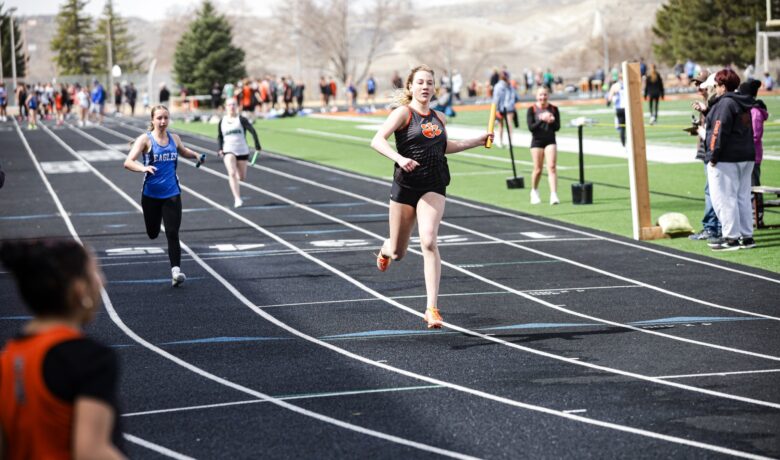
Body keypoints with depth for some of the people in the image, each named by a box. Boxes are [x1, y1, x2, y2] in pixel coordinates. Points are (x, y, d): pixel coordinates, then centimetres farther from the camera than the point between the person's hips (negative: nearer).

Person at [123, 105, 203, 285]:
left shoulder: (174, 138, 4)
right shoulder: (145, 139, -9)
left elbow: (184, 152, 27)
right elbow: (128, 162, -19)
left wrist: (196, 155, 6)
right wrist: (143, 168, -38)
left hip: (172, 194, 1)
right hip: (151, 195, -1)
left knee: (173, 234, -10)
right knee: (153, 233, 14)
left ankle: (176, 270, -13)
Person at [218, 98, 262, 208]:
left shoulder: (242, 120, -3)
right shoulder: (222, 122, 6)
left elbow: (253, 131, -9)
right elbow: (219, 136, 18)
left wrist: (257, 145, -18)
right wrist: (220, 149, 6)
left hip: (242, 151, 0)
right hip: (228, 151, 0)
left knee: (241, 177, 7)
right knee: (232, 173, -21)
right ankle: (237, 199, -22)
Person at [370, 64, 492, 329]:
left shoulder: (439, 118, 12)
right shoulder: (403, 113, -5)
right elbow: (377, 141, -18)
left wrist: (477, 141, 26)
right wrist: (399, 158, -34)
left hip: (433, 188, 3)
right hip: (405, 186, -2)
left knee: (429, 241, -20)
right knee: (398, 253, 9)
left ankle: (432, 308, -21)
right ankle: (385, 250, 50)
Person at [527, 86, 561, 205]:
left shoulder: (553, 109, 2)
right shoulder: (532, 110, -3)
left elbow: (557, 127, -1)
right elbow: (531, 127, -11)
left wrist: (551, 121, -21)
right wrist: (542, 120, -24)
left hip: (550, 141, 1)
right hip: (537, 141, -1)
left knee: (552, 167, -11)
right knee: (538, 170, 4)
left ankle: (554, 195, -15)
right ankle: (534, 192, 29)